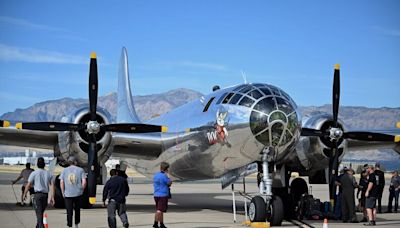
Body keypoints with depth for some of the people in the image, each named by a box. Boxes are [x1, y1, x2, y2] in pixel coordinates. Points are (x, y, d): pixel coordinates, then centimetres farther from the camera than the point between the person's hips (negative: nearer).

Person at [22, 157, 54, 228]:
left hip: (38, 194, -4)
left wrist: (25, 194, 11)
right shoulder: (48, 173, 7)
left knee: (39, 213, -7)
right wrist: (52, 197, 3)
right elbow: (52, 185, 1)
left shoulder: (34, 173, -3)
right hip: (45, 195, 4)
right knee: (41, 213, 18)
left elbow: (28, 185, -3)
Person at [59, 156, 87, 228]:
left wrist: (63, 192, 7)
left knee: (69, 211, 2)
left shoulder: (64, 170, 4)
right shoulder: (80, 170, 1)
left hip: (67, 194, 0)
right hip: (78, 194, 0)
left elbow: (61, 182, -2)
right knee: (77, 210, 18)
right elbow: (84, 182, -7)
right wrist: (81, 190, 7)